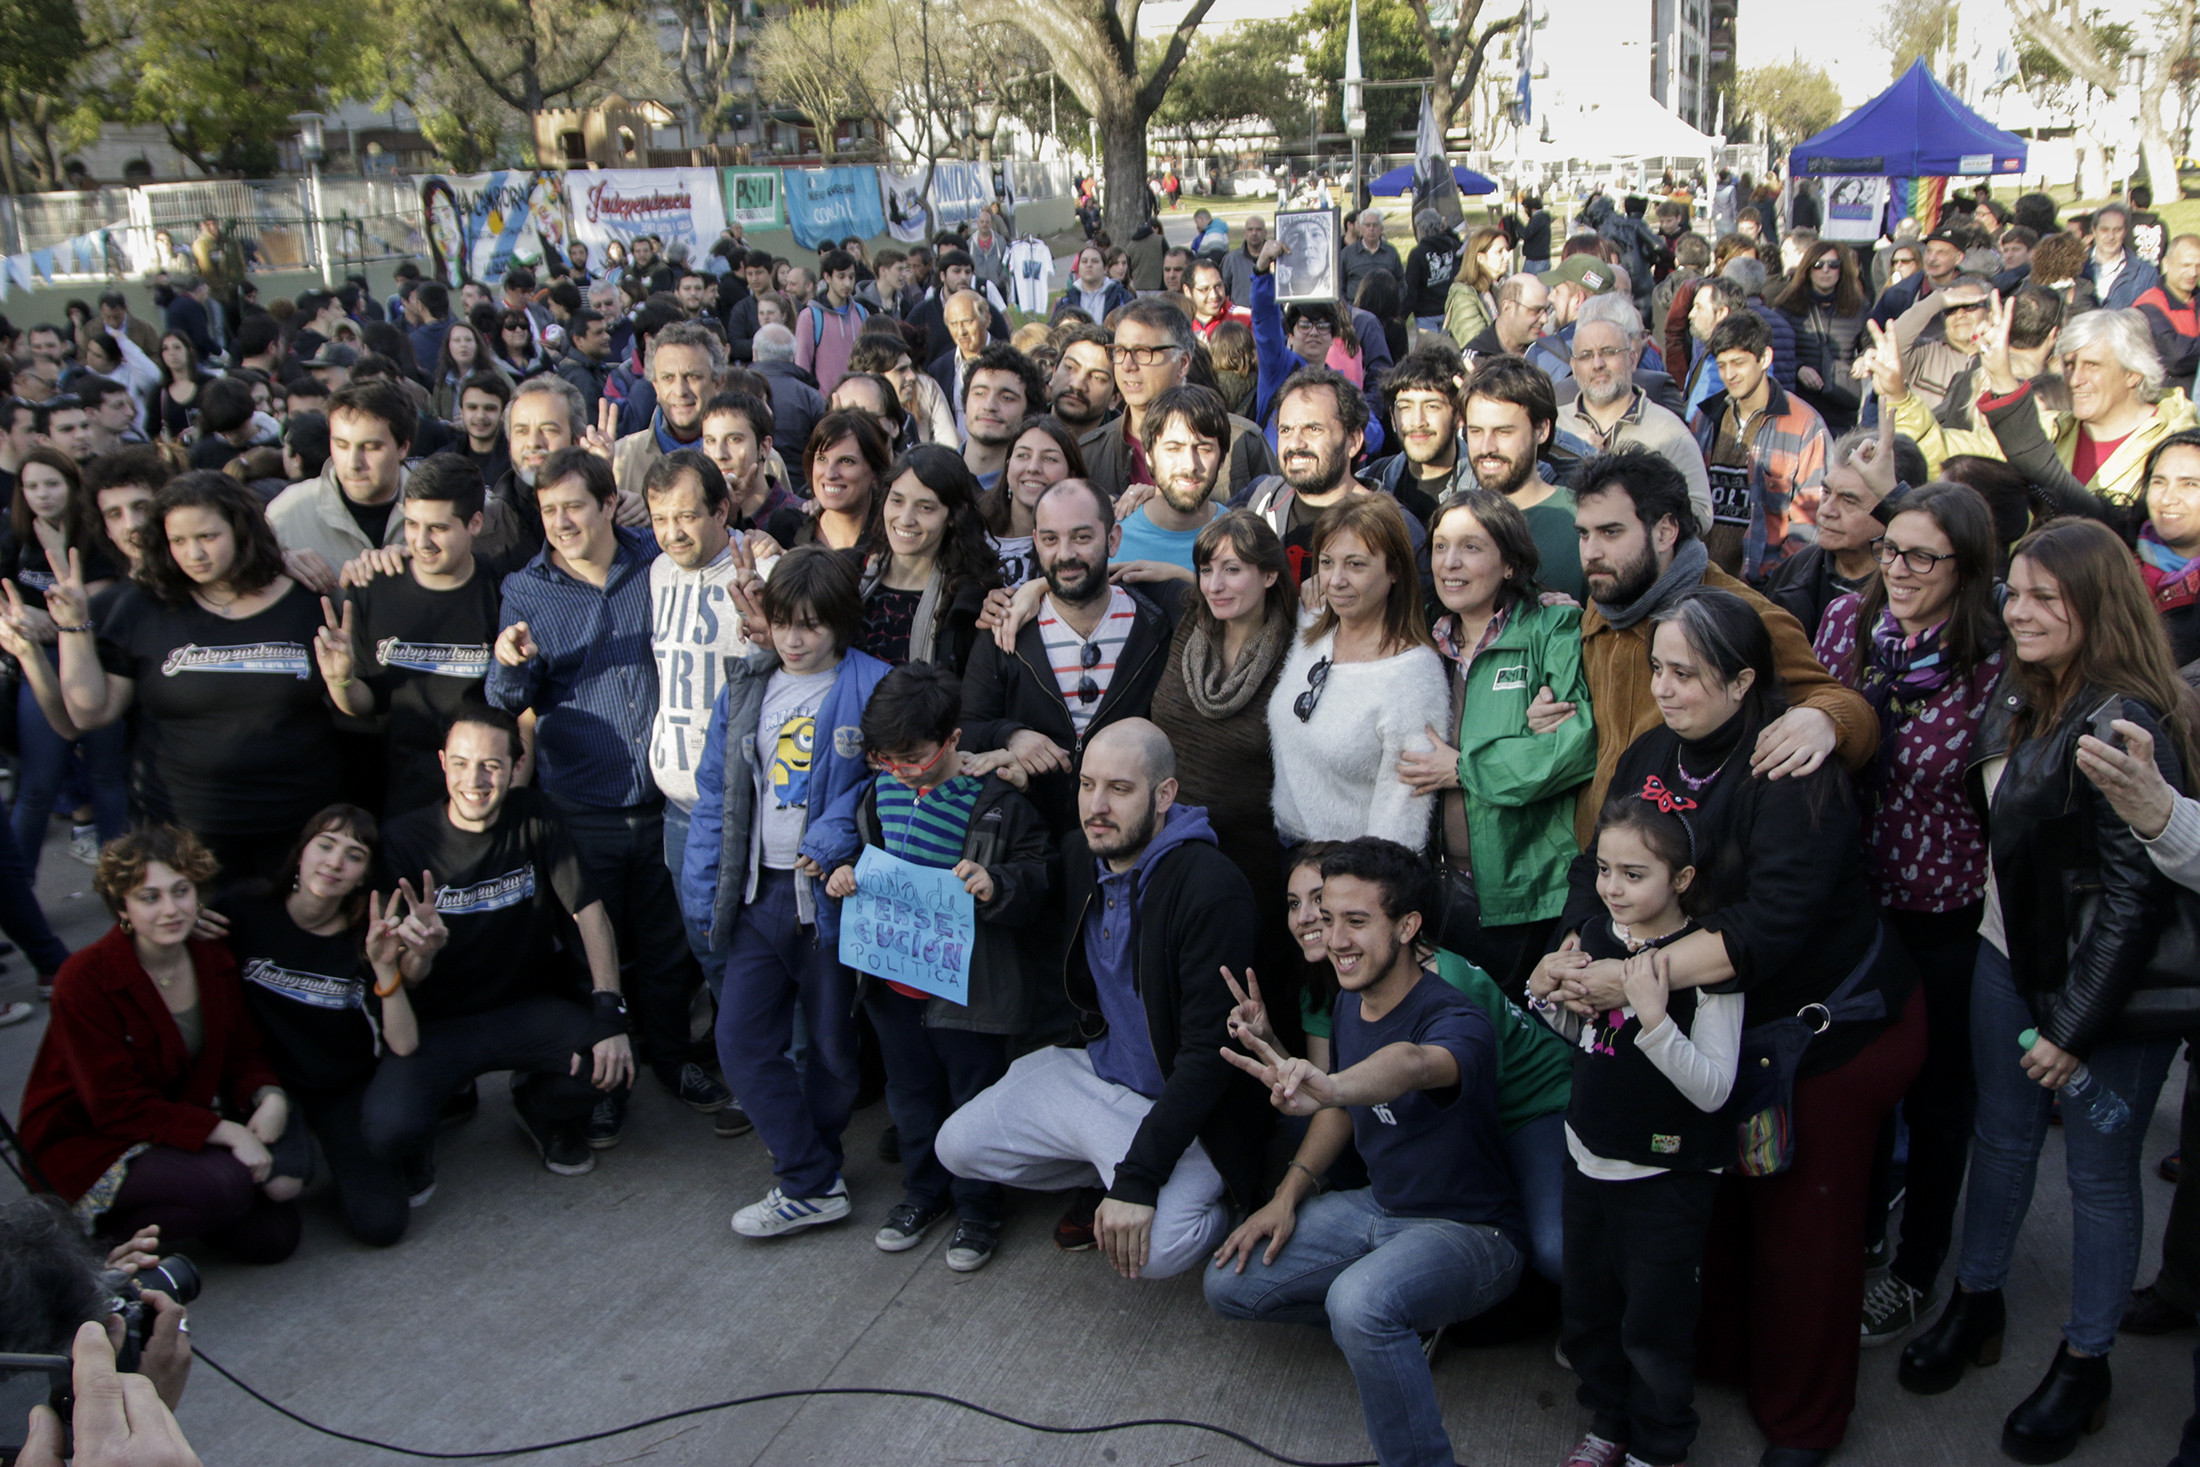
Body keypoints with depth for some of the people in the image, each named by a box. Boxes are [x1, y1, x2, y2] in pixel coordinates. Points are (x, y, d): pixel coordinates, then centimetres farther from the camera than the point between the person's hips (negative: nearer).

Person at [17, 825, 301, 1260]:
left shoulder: (212, 959, -3)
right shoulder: (85, 980, -22)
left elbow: (242, 1053, 4)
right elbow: (117, 1106, -23)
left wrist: (270, 1097, -20)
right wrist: (227, 1132, -30)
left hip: (182, 1118, 6)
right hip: (87, 1140, -6)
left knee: (273, 1237, -9)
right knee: (225, 1184, -31)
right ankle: (115, 1226, -4)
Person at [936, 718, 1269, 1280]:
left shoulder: (1212, 890, -25)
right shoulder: (1079, 853, -2)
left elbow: (1209, 1053, -26)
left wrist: (1138, 1180, -29)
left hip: (1180, 1104, -7)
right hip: (1093, 1067, 7)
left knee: (1154, 1249, -27)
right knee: (958, 1146, 2)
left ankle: (1214, 1206, 7)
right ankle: (1103, 1171, 16)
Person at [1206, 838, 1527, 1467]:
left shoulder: (1457, 1023, -27)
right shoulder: (1350, 1003, -1)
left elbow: (1413, 1064, -52)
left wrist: (1327, 1084, -72)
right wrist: (1287, 1196, 1)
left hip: (1468, 1230, -8)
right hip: (1377, 1205, 8)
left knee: (1361, 1302, -38)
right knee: (1228, 1283, 1)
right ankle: (1387, 1333, 19)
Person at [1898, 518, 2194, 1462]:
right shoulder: (2018, 697, 4)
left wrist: (2076, 1023, -18)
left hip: (2106, 991, -7)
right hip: (2007, 959, 7)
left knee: (2098, 1172, 8)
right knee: (2000, 1139, 20)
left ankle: (2084, 1364, 25)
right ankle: (1976, 1303, 38)